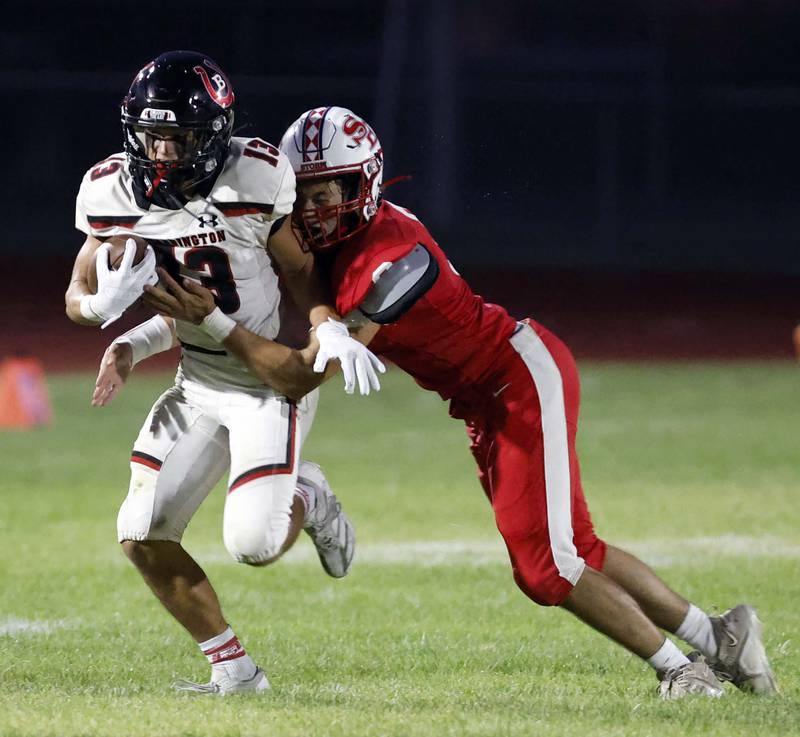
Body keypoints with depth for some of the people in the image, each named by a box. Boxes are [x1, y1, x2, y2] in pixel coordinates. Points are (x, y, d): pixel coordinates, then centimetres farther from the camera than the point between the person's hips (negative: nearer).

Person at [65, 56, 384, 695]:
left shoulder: (255, 180, -20)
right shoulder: (114, 193, -9)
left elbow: (301, 272, -9)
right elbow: (78, 298, 1)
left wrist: (330, 331, -29)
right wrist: (106, 304, -23)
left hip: (274, 381, -5)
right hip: (198, 386, 5)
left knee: (253, 543, -19)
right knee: (143, 537, -3)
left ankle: (307, 500, 18)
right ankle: (234, 671, 13)